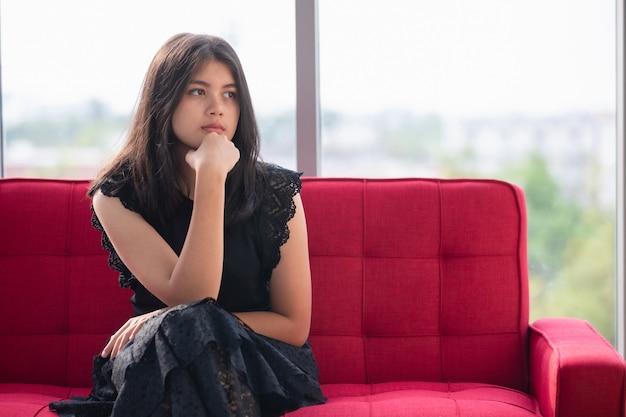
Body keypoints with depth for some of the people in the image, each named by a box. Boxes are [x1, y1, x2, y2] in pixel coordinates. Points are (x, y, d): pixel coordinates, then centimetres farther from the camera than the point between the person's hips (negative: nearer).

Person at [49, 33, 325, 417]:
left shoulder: (276, 190, -5)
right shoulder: (116, 195, -6)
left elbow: (294, 325, -2)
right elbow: (190, 298, -19)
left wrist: (173, 324, -14)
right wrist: (211, 176, -25)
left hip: (261, 364, 0)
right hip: (152, 360, 0)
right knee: (182, 327, -35)